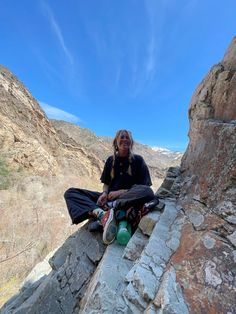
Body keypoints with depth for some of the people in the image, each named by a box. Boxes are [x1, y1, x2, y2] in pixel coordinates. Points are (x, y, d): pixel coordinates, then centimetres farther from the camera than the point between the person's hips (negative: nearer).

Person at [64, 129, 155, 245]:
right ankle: (101, 213, -31)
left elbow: (143, 187, -3)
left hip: (128, 199, -3)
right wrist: (104, 193, -10)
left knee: (148, 192, -35)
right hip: (110, 198, 4)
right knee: (70, 193, -8)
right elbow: (106, 183, 12)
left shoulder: (137, 160, 2)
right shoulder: (111, 160, 10)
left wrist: (121, 192, -13)